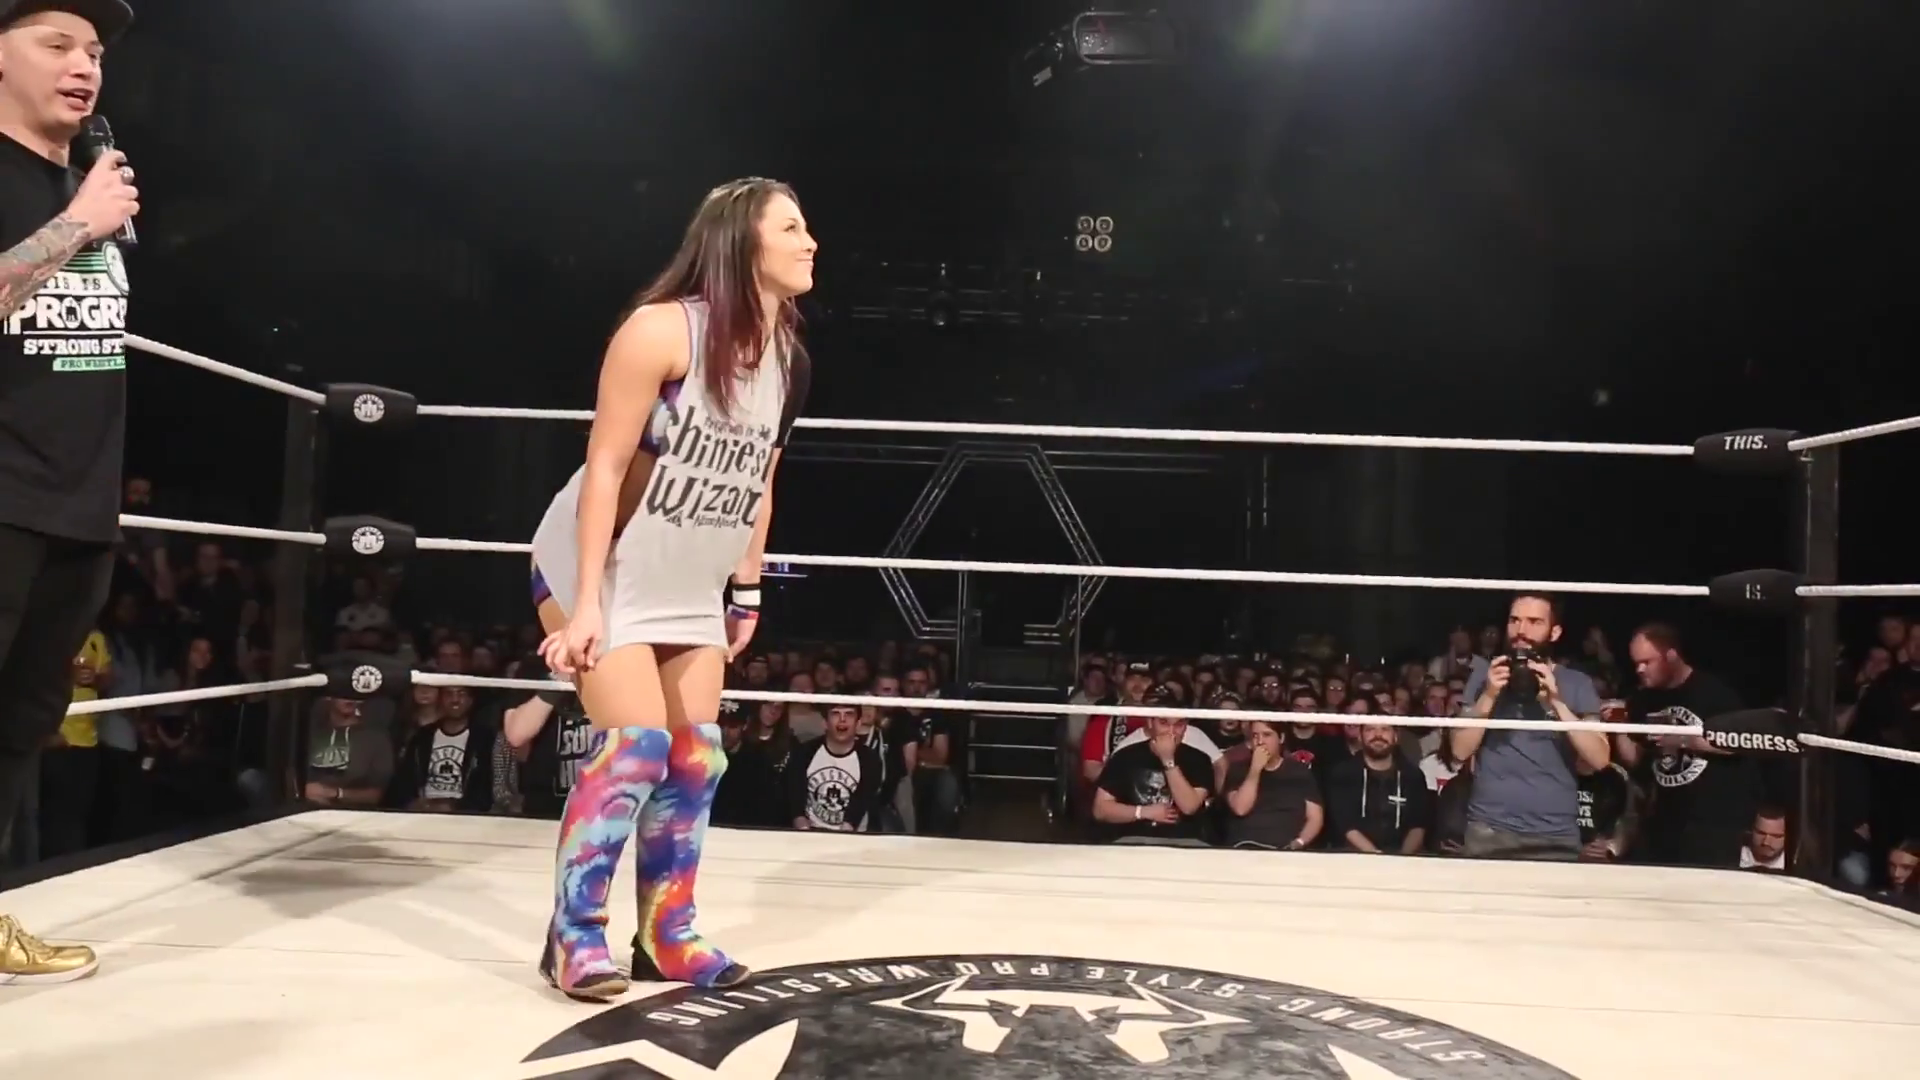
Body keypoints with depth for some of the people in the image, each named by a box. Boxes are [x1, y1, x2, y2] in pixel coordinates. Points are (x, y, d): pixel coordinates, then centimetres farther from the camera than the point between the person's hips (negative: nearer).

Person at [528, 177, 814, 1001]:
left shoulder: (788, 357, 0)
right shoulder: (663, 329, -20)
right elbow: (604, 465, -20)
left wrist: (746, 591, 11)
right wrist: (587, 601, -23)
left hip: (690, 590, 7)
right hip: (601, 571, -7)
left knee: (695, 757, 5)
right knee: (635, 743, -13)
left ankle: (666, 935, 18)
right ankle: (573, 934, 3)